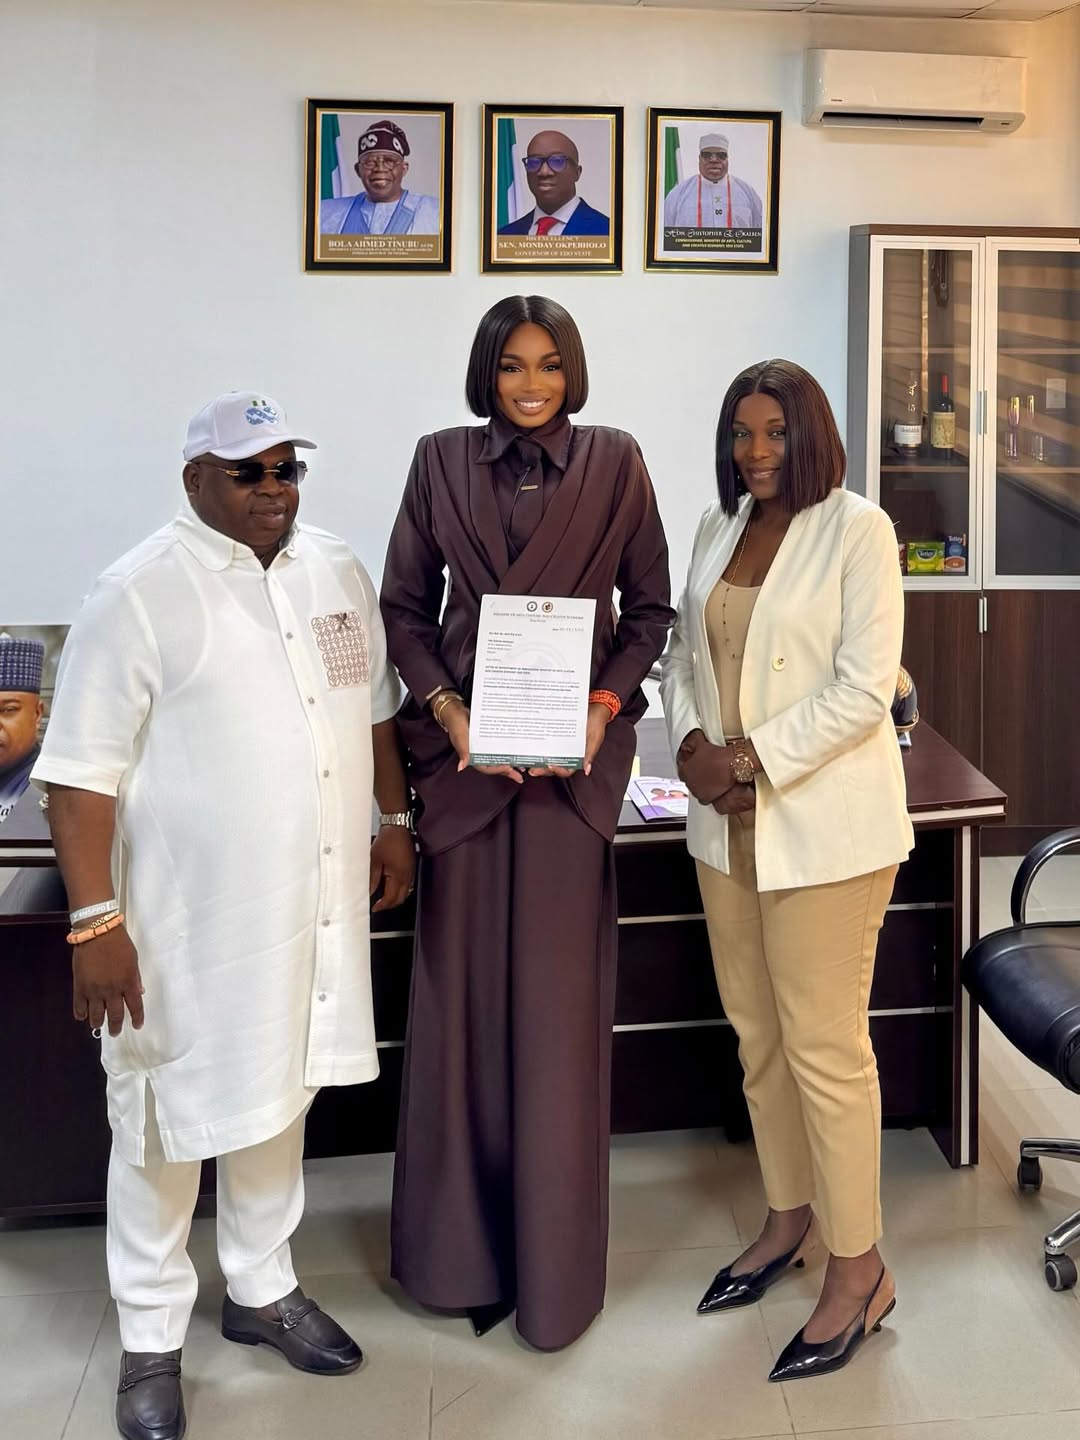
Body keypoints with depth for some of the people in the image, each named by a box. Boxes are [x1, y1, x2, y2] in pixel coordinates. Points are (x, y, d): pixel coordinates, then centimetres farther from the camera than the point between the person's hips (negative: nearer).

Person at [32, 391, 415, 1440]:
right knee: (166, 1124, 8)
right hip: (188, 921, -6)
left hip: (310, 909, 6)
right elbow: (81, 772, -14)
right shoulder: (140, 595, -13)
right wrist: (95, 922, -18)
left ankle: (261, 1291, 40)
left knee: (279, 1096, 20)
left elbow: (375, 707, 18)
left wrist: (393, 822, 17)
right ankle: (150, 1340, 28)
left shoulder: (335, 571, 7)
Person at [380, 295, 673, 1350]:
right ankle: (463, 1248, 23)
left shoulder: (613, 463, 4)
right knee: (462, 992, 6)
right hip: (466, 749, 1)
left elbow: (649, 607, 6)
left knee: (558, 999, 2)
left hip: (575, 754, -1)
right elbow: (403, 606, 6)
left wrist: (606, 704, -9)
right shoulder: (441, 462, 6)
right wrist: (444, 706, -8)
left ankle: (554, 1263, 17)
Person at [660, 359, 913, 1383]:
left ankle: (857, 1271, 14)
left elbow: (864, 689, -14)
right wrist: (691, 742, -5)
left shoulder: (856, 529, -8)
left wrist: (753, 755, -17)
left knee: (824, 1046, -2)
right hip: (726, 819, 7)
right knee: (755, 1033, 15)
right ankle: (788, 1219, 34)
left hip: (823, 824, -6)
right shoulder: (718, 526, 11)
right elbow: (685, 652, 13)